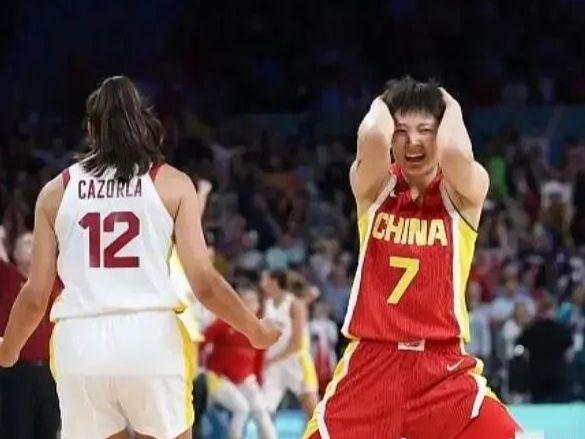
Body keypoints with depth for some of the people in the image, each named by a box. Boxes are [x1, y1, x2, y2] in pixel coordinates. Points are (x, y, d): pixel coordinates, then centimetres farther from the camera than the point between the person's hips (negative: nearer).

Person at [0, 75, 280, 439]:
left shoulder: (56, 191, 11)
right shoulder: (172, 183, 6)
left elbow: (36, 296, 10)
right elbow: (204, 283, -1)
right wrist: (255, 330, 16)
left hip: (80, 344, 2)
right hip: (150, 339, -1)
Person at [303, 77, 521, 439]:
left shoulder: (463, 192, 0)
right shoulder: (373, 186, 2)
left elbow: (454, 150, -25)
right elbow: (372, 137, -21)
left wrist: (452, 108, -5)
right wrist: (381, 106, 0)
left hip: (444, 367, -1)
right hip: (371, 361, 1)